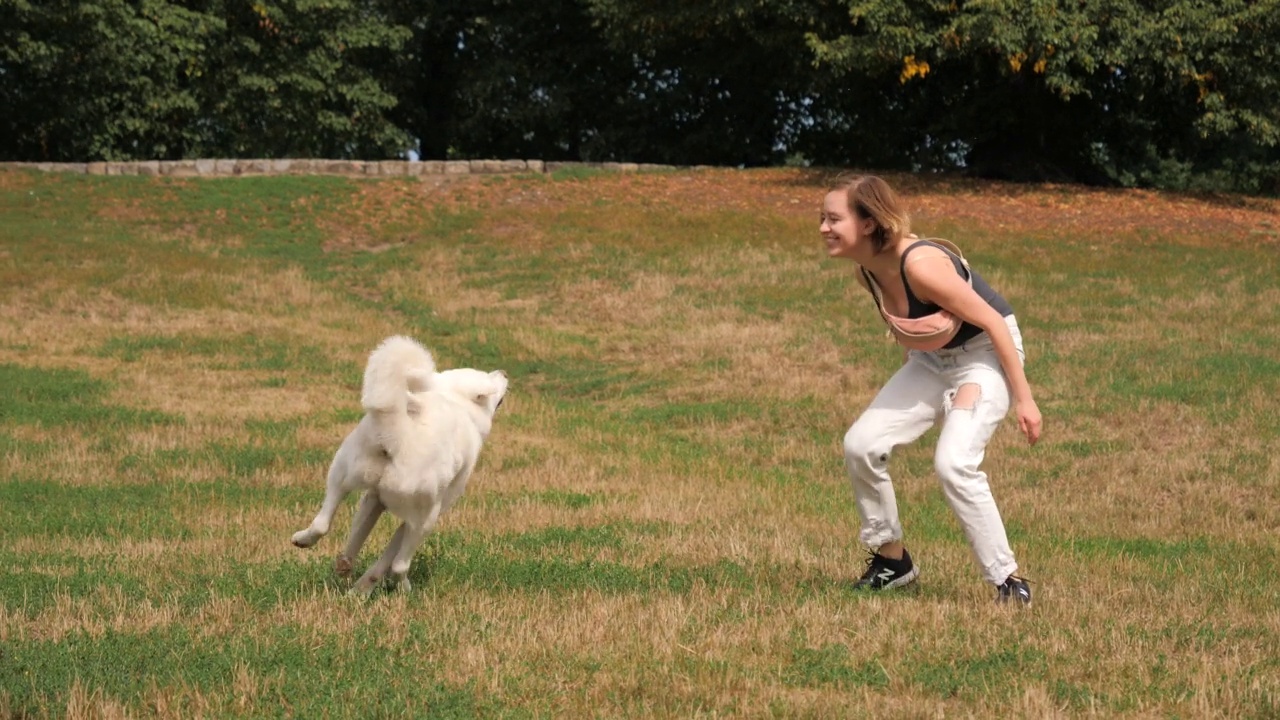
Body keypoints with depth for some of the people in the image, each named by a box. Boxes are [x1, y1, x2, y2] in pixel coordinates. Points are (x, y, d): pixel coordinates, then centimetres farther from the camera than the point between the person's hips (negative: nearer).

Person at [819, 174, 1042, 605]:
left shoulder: (921, 265, -32)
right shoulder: (866, 272, -8)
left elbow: (993, 321, -25)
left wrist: (1023, 398, -23)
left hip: (985, 353, -8)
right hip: (932, 358, 8)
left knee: (953, 463, -25)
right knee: (861, 444, -3)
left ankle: (1008, 578, -11)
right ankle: (892, 560, 14)